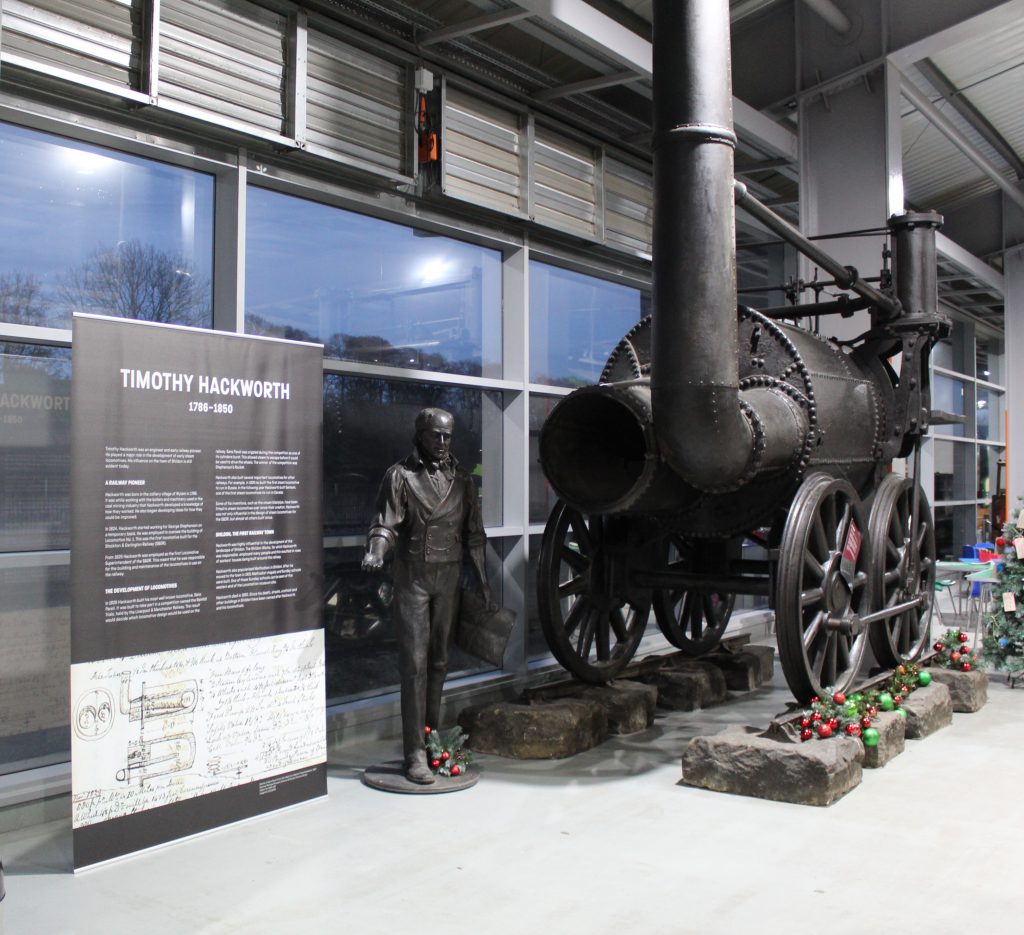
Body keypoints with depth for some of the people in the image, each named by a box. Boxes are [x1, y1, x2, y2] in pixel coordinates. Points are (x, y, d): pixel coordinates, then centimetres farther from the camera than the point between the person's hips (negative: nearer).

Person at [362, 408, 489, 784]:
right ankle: (415, 754, -4)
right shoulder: (400, 475, -1)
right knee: (414, 664, -6)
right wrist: (376, 552, -30)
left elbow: (473, 534, 16)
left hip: (449, 579, 4)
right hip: (413, 578, -4)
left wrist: (482, 581, 16)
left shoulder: (461, 479, 11)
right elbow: (385, 523, -9)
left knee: (439, 662, 10)